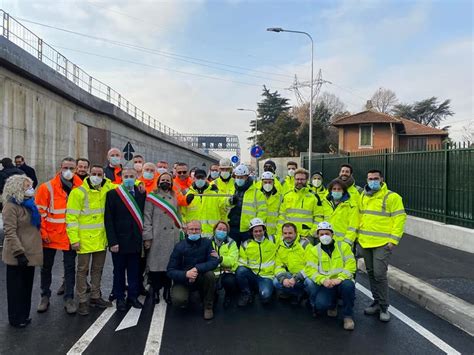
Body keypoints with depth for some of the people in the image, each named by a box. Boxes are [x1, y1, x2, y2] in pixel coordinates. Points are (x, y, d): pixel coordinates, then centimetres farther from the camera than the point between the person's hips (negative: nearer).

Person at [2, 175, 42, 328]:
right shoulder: (11, 206, -14)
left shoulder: (28, 204, 12)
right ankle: (16, 319, 20)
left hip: (30, 253, 8)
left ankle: (24, 315, 29)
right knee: (16, 287, 6)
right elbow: (10, 232, -20)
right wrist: (19, 253, -24)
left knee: (27, 286, 16)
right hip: (18, 256, -8)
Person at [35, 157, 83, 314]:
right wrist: (43, 232, -10)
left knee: (70, 267, 8)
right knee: (46, 267, 13)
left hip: (70, 235, 1)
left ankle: (69, 298, 19)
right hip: (50, 235, -1)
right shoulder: (47, 187, -9)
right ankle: (45, 297, 29)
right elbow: (40, 211, -7)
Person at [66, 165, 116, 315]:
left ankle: (95, 297, 30)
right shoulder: (79, 192, -11)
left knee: (98, 269, 16)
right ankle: (82, 301, 17)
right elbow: (71, 217, -12)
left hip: (101, 238, 5)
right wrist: (74, 239, -17)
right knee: (83, 269, 5)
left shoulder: (106, 189, 3)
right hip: (85, 239, -5)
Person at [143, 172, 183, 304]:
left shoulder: (175, 198, 15)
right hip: (157, 238, -3)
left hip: (173, 238, 4)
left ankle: (167, 291, 16)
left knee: (170, 263, 4)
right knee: (155, 264, 0)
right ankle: (155, 291, 14)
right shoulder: (152, 197, 2)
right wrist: (147, 237, -10)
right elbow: (147, 218, -4)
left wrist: (180, 233, 10)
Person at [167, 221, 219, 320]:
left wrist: (197, 268, -34)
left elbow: (214, 262, -19)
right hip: (183, 280, -1)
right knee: (178, 301, -29)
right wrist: (186, 274, -32)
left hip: (200, 278, 1)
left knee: (209, 274, -30)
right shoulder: (179, 247, -12)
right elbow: (170, 271, -13)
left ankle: (208, 306, -9)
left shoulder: (206, 243, -8)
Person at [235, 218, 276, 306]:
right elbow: (242, 263, 5)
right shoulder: (245, 244, 4)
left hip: (266, 277, -2)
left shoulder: (272, 240, 4)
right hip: (251, 275, 2)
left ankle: (265, 290, 6)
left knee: (265, 297, -31)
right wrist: (243, 271, -10)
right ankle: (246, 295, -8)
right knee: (240, 270, -31)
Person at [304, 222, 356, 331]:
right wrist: (323, 280, -25)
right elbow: (310, 270, -6)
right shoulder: (313, 250, 4)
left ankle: (348, 316, -10)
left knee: (348, 285, -36)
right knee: (320, 304, -28)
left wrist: (340, 278, -23)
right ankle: (332, 305, 13)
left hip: (342, 282, 0)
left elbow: (351, 265, -7)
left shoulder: (344, 246, 3)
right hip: (325, 285, 0)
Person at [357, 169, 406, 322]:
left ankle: (384, 307, 8)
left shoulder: (392, 197, -8)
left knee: (379, 274, -8)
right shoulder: (363, 196, 11)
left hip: (382, 243, -6)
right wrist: (358, 235, 11)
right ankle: (377, 302, 28)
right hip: (365, 242, 6)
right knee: (371, 273, 14)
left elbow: (400, 218, -10)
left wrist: (393, 239, -15)